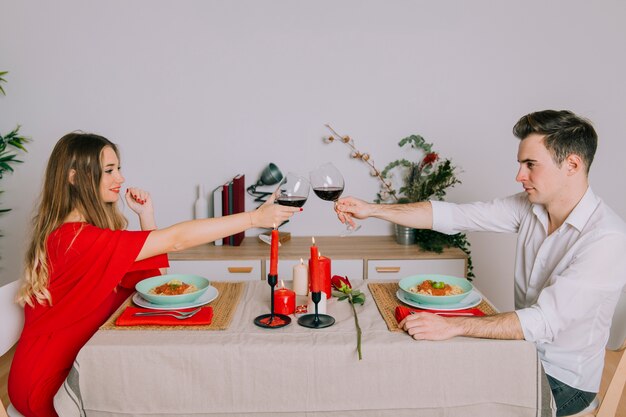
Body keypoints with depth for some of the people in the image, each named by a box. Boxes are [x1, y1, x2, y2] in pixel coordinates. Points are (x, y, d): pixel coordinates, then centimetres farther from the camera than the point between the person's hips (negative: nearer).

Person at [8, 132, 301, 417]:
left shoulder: (95, 229, 3)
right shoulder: (73, 238, -27)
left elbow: (150, 274, 3)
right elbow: (175, 240, -31)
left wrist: (146, 215, -6)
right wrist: (254, 218, -29)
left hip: (77, 361, 8)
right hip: (51, 381, -8)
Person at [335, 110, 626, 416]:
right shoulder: (529, 207, -5)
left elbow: (545, 321, -32)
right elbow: (453, 215, -7)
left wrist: (452, 326, -39)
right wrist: (372, 210, -11)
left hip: (564, 380, -5)